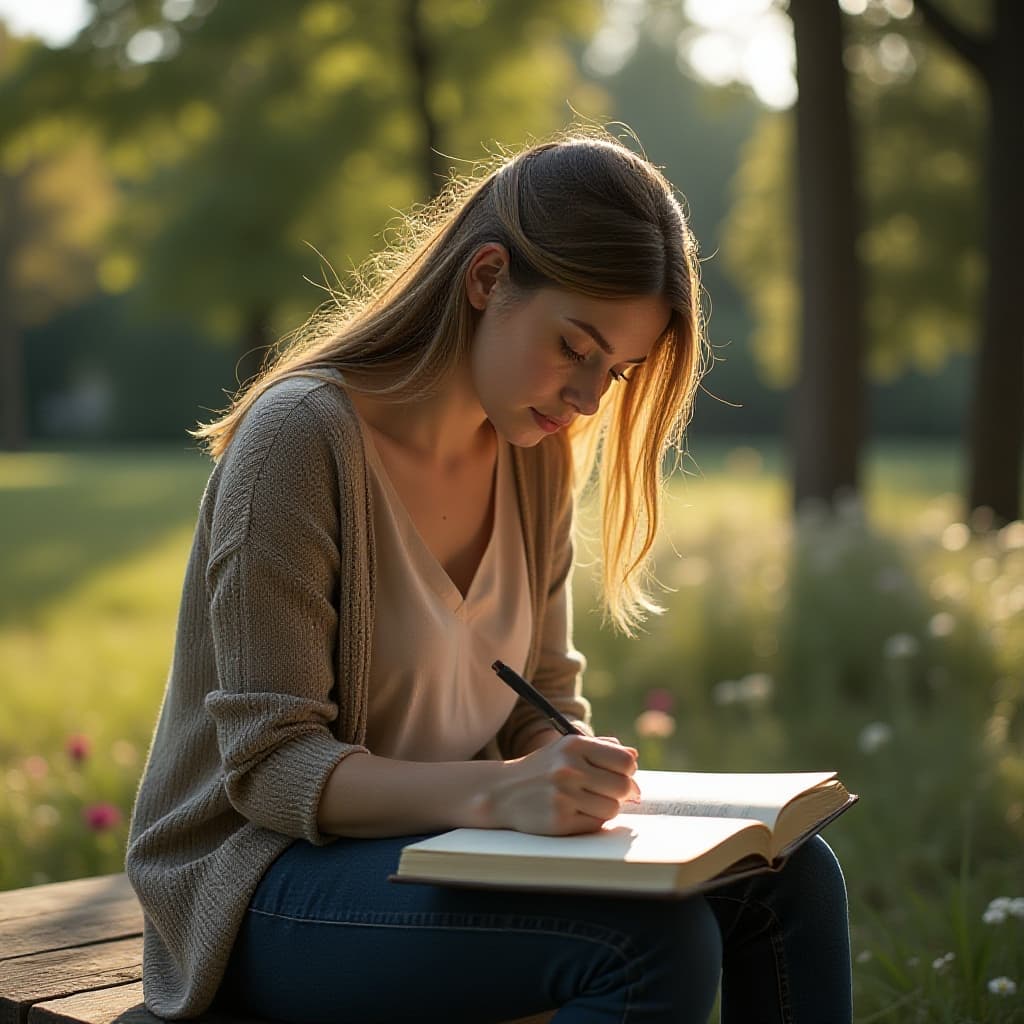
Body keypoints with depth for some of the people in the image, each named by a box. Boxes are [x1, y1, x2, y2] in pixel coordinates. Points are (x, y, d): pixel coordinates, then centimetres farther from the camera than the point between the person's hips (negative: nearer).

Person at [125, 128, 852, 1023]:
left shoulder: (537, 458, 3)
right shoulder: (301, 435, -19)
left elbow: (543, 704, 9)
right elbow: (267, 765, -21)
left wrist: (581, 771, -15)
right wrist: (497, 793, -35)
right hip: (260, 889, -7)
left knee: (790, 876, -8)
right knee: (655, 936, -29)